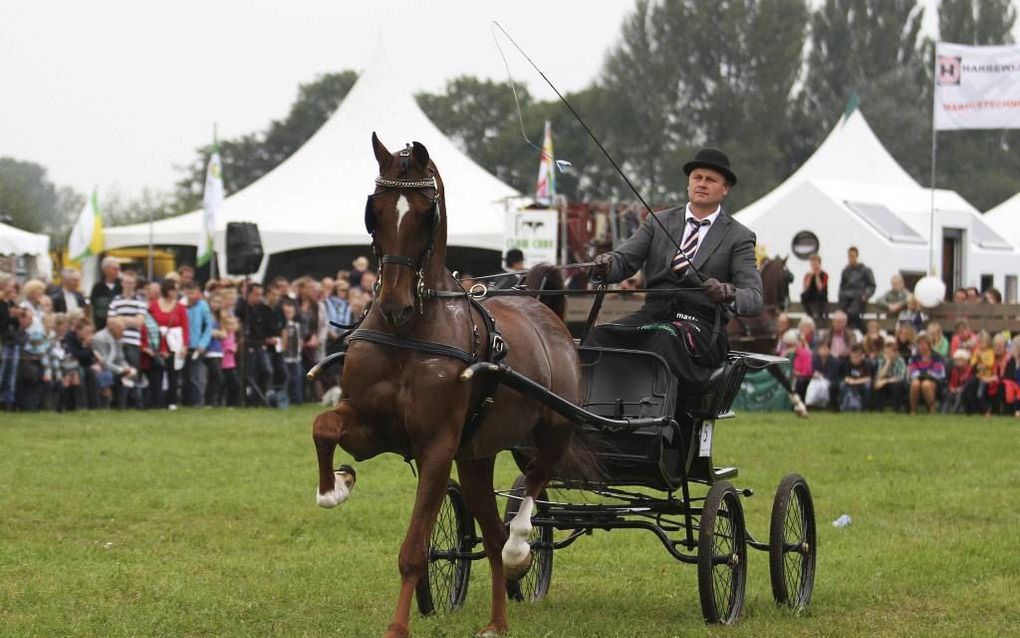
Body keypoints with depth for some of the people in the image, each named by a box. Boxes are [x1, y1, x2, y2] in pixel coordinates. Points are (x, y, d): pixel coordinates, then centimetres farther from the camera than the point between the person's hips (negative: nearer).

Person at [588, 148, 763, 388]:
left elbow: (754, 299, -2)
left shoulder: (738, 237, 7)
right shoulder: (658, 222, 18)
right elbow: (624, 260, 7)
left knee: (666, 337, -38)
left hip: (701, 324, -3)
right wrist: (607, 265, -19)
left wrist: (728, 294, -26)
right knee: (600, 335, -26)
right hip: (652, 314, 3)